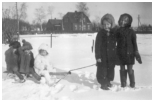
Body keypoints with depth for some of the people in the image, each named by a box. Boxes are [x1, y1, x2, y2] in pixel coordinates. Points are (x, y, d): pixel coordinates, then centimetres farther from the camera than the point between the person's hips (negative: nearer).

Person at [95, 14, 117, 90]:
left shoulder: (114, 33, 2)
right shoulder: (101, 33, -10)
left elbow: (115, 44, 12)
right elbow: (97, 45, -10)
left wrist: (116, 55, 12)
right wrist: (98, 56, -13)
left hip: (112, 56, 4)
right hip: (103, 56, -4)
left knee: (110, 69, 14)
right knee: (102, 70, -1)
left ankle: (108, 81, 32)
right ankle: (103, 84, 11)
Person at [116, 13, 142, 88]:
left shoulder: (131, 32, -5)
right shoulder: (118, 31, 3)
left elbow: (134, 43, -1)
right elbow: (115, 42, 9)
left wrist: (136, 54, -3)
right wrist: (116, 53, 8)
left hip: (129, 53, -3)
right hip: (120, 54, 3)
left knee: (130, 69, 2)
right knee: (122, 69, 9)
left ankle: (132, 84, 17)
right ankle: (123, 84, 21)